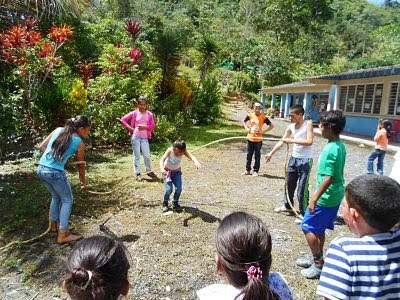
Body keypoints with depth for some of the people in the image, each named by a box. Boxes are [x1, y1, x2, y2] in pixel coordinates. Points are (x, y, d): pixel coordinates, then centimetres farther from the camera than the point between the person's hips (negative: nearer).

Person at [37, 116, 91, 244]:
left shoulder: (58, 130, 9)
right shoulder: (79, 143, -5)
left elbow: (41, 147, 11)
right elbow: (81, 165, 7)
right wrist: (83, 182, 20)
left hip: (41, 169, 7)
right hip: (55, 172, -7)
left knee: (56, 197, 27)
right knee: (67, 200, 11)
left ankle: (55, 224, 43)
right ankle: (63, 235, 12)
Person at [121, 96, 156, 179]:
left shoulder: (149, 114, 2)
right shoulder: (134, 113, -1)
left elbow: (153, 126, 0)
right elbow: (123, 119, 1)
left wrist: (144, 127, -15)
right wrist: (129, 128, -6)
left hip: (145, 138, 1)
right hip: (135, 137, -1)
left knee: (147, 155, 5)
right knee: (136, 156, 5)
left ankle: (149, 171, 26)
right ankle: (137, 173, 13)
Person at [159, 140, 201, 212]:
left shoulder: (183, 151, -24)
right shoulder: (170, 151, -30)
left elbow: (190, 156, -41)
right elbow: (162, 159, -40)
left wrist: (196, 162, -63)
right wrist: (162, 169, -59)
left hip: (177, 171, 3)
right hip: (167, 171, -2)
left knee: (179, 189, -10)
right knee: (169, 189, -14)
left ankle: (175, 203, 16)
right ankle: (165, 203, 13)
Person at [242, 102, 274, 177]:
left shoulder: (263, 117, -8)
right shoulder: (250, 115, 0)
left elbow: (271, 126, -5)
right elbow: (244, 122, 18)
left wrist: (263, 131, -13)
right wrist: (247, 128, 3)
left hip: (258, 139, -3)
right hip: (250, 138, 3)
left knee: (257, 156, 6)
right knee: (249, 155, 10)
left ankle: (256, 171, 15)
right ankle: (247, 170, 20)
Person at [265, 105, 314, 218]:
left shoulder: (308, 124, -12)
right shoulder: (291, 127, 4)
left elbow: (309, 141, -23)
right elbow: (282, 141, 10)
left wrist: (292, 140, -22)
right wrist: (271, 153, 8)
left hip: (305, 160, -7)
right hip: (294, 158, 7)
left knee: (302, 188, -4)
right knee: (289, 184, 19)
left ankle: (304, 214, 9)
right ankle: (287, 205, 39)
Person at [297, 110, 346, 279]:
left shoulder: (330, 149, -23)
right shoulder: (340, 146, 6)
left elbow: (328, 178, -27)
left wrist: (314, 198, -23)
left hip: (326, 197, -9)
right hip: (335, 195, 9)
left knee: (308, 227, 2)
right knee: (319, 229, 20)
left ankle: (318, 265, 13)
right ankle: (317, 259, 34)